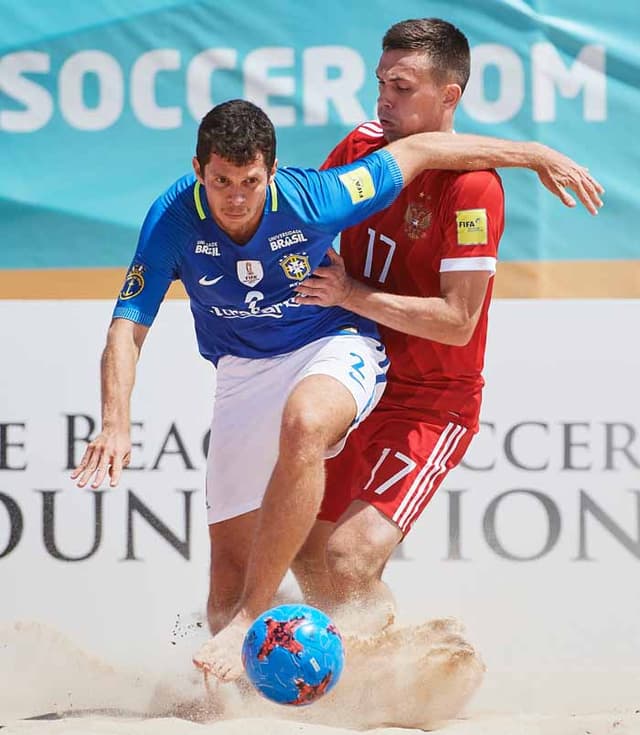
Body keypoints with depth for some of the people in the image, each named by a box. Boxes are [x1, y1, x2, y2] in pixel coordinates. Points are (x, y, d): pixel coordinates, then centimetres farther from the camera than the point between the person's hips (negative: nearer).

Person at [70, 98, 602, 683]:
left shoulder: (309, 200, -22)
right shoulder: (174, 219, -18)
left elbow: (419, 150, -10)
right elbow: (128, 326, -17)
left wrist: (532, 154, -2)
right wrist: (115, 426, -33)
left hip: (334, 348, -3)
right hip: (244, 371, 3)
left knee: (304, 424, -40)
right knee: (229, 568, -4)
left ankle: (248, 624, -37)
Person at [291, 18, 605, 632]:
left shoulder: (471, 184, -20)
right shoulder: (363, 146, 1)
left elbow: (457, 322, -23)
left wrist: (350, 294, -24)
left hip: (432, 403, -7)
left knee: (346, 561, -23)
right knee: (305, 555, 13)